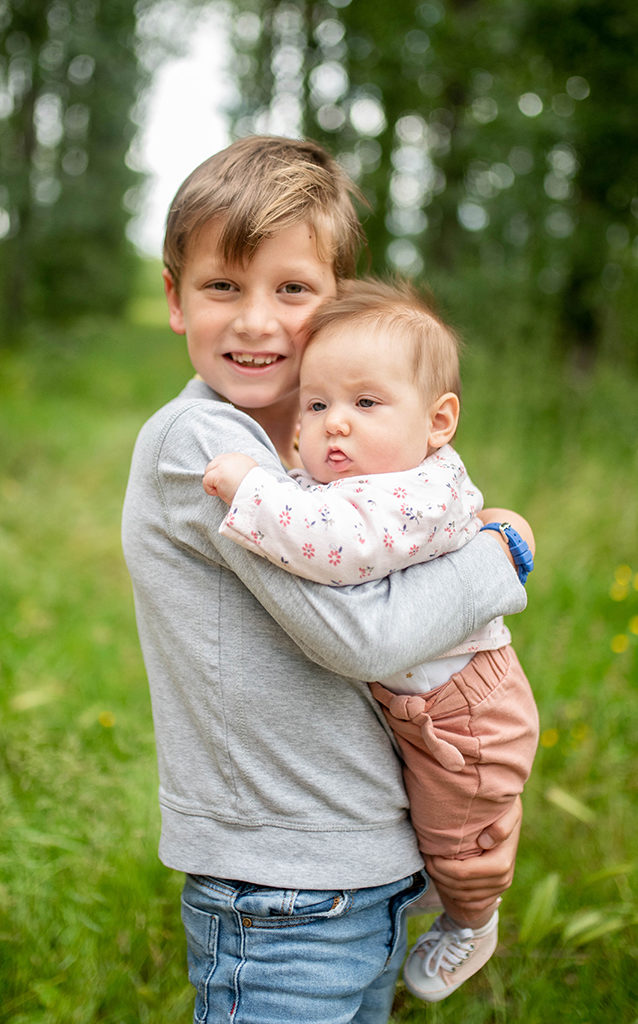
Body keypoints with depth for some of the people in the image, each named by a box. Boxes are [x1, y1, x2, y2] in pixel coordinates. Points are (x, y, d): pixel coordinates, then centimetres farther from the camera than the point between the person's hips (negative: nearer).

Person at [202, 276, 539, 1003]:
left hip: (460, 710, -8)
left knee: (452, 835, 17)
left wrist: (248, 486, -46)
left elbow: (344, 543, -54)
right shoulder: (334, 481, -7)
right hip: (399, 697, 8)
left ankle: (470, 922, 46)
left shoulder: (426, 495, -36)